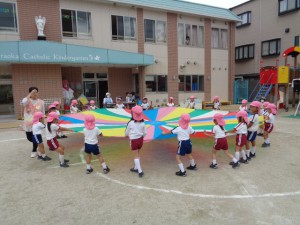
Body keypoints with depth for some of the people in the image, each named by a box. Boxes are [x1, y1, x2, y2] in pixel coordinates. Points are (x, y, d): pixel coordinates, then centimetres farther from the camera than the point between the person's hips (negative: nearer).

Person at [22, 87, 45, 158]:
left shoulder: (41, 102, -3)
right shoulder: (27, 101, -6)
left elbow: (43, 113, 6)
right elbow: (23, 102, -32)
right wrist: (30, 94, -26)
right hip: (28, 123, 1)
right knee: (29, 138, 13)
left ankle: (34, 151, 25)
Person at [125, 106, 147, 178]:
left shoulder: (130, 123, -16)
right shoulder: (142, 123, -6)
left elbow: (126, 133, 0)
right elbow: (145, 133, 2)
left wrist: (127, 135, 23)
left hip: (134, 140, -4)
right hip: (140, 140, 4)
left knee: (136, 156, 6)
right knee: (137, 154, 22)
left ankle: (140, 171, 3)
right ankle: (136, 168, 34)